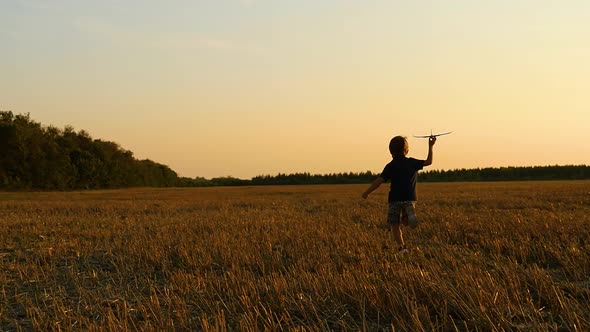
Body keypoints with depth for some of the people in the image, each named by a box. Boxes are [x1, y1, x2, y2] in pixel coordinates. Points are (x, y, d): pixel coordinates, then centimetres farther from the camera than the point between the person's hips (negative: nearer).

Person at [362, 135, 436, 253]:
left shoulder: (390, 166, -4)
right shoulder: (412, 162, 4)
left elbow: (379, 181, -10)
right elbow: (428, 162, 16)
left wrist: (366, 193, -3)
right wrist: (430, 147, 23)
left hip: (394, 199, -2)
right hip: (410, 198, 2)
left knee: (395, 226, 6)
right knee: (407, 221, 17)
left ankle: (402, 247, -10)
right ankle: (409, 215, -18)